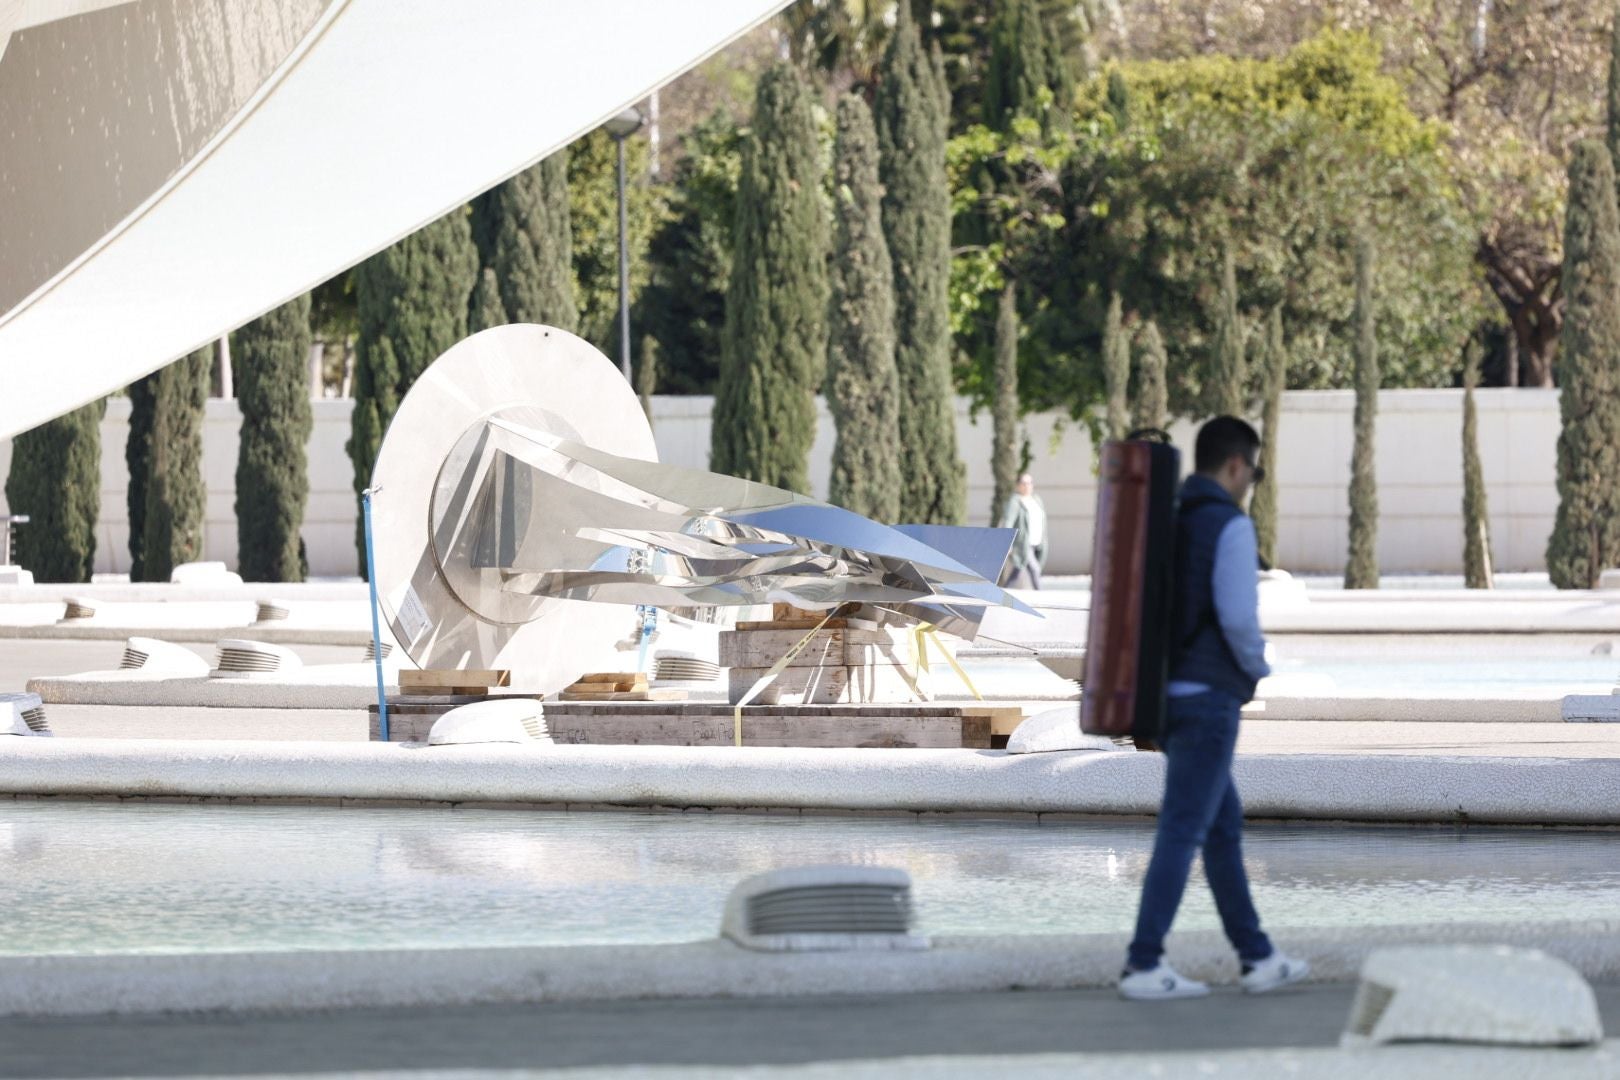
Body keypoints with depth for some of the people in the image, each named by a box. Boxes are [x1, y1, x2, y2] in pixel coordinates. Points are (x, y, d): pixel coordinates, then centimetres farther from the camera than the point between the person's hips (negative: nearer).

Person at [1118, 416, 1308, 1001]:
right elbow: (1238, 617, -19)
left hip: (1167, 692, 9)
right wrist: (1257, 667, -1)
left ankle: (1258, 957, 19)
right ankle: (1143, 964, -9)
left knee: (1224, 823, 15)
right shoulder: (1230, 525, -13)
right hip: (1209, 695, -9)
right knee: (1183, 830, -7)